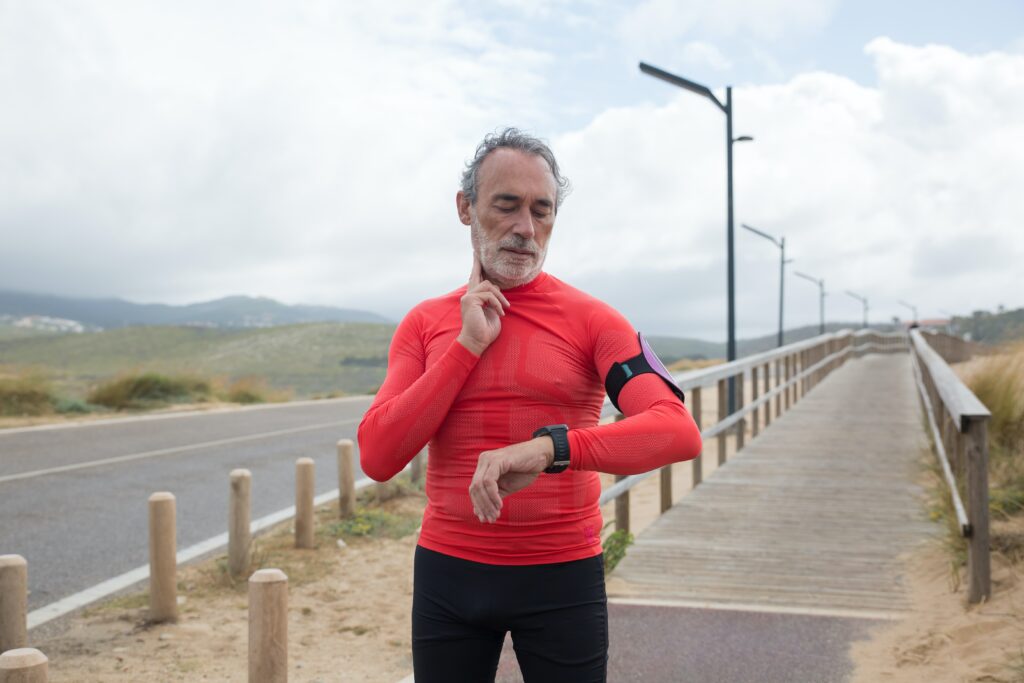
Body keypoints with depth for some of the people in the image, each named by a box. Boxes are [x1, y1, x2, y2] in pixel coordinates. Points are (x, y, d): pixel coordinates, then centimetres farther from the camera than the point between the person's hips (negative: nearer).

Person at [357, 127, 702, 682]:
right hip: (447, 571, 2)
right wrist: (468, 345, -12)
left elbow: (679, 432, -19)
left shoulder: (590, 320, -5)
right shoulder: (424, 324, 3)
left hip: (563, 575, -2)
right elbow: (377, 459, -7)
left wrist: (549, 448, -34)